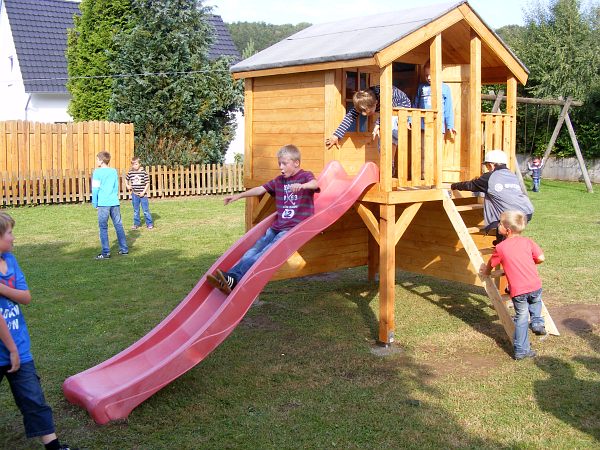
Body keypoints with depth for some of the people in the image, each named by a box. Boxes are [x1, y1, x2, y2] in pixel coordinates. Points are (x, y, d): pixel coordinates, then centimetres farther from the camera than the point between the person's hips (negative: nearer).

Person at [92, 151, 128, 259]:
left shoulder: (97, 172, -4)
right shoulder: (114, 171, 10)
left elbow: (95, 189, -4)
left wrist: (95, 203, 4)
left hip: (103, 203, -5)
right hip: (115, 202, 5)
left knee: (103, 227, 0)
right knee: (118, 225, 11)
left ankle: (106, 253, -1)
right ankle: (124, 249, 15)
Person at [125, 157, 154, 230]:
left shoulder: (144, 172, -9)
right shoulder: (130, 172, 1)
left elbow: (147, 183, -8)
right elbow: (126, 179, 21)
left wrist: (143, 192, -13)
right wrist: (127, 186, 5)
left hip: (143, 194, -3)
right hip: (134, 194, 4)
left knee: (146, 210, 0)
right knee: (136, 210, 13)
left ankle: (149, 224, 9)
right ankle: (136, 223, 23)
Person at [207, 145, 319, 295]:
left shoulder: (305, 176, 0)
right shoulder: (279, 180, 21)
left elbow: (315, 184, -23)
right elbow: (260, 189, 21)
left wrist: (302, 185, -46)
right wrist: (238, 196, 15)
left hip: (296, 228, -7)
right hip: (277, 226, 7)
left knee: (266, 252, -25)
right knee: (254, 249, -15)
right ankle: (231, 275, -31)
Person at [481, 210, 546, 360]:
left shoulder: (500, 248, 0)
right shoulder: (527, 241, 6)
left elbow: (489, 267, 10)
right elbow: (541, 258, 3)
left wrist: (485, 272, 34)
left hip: (518, 291, -2)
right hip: (535, 286, 2)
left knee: (521, 319, 10)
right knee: (535, 301, 37)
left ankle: (521, 351, 13)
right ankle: (537, 323, 28)